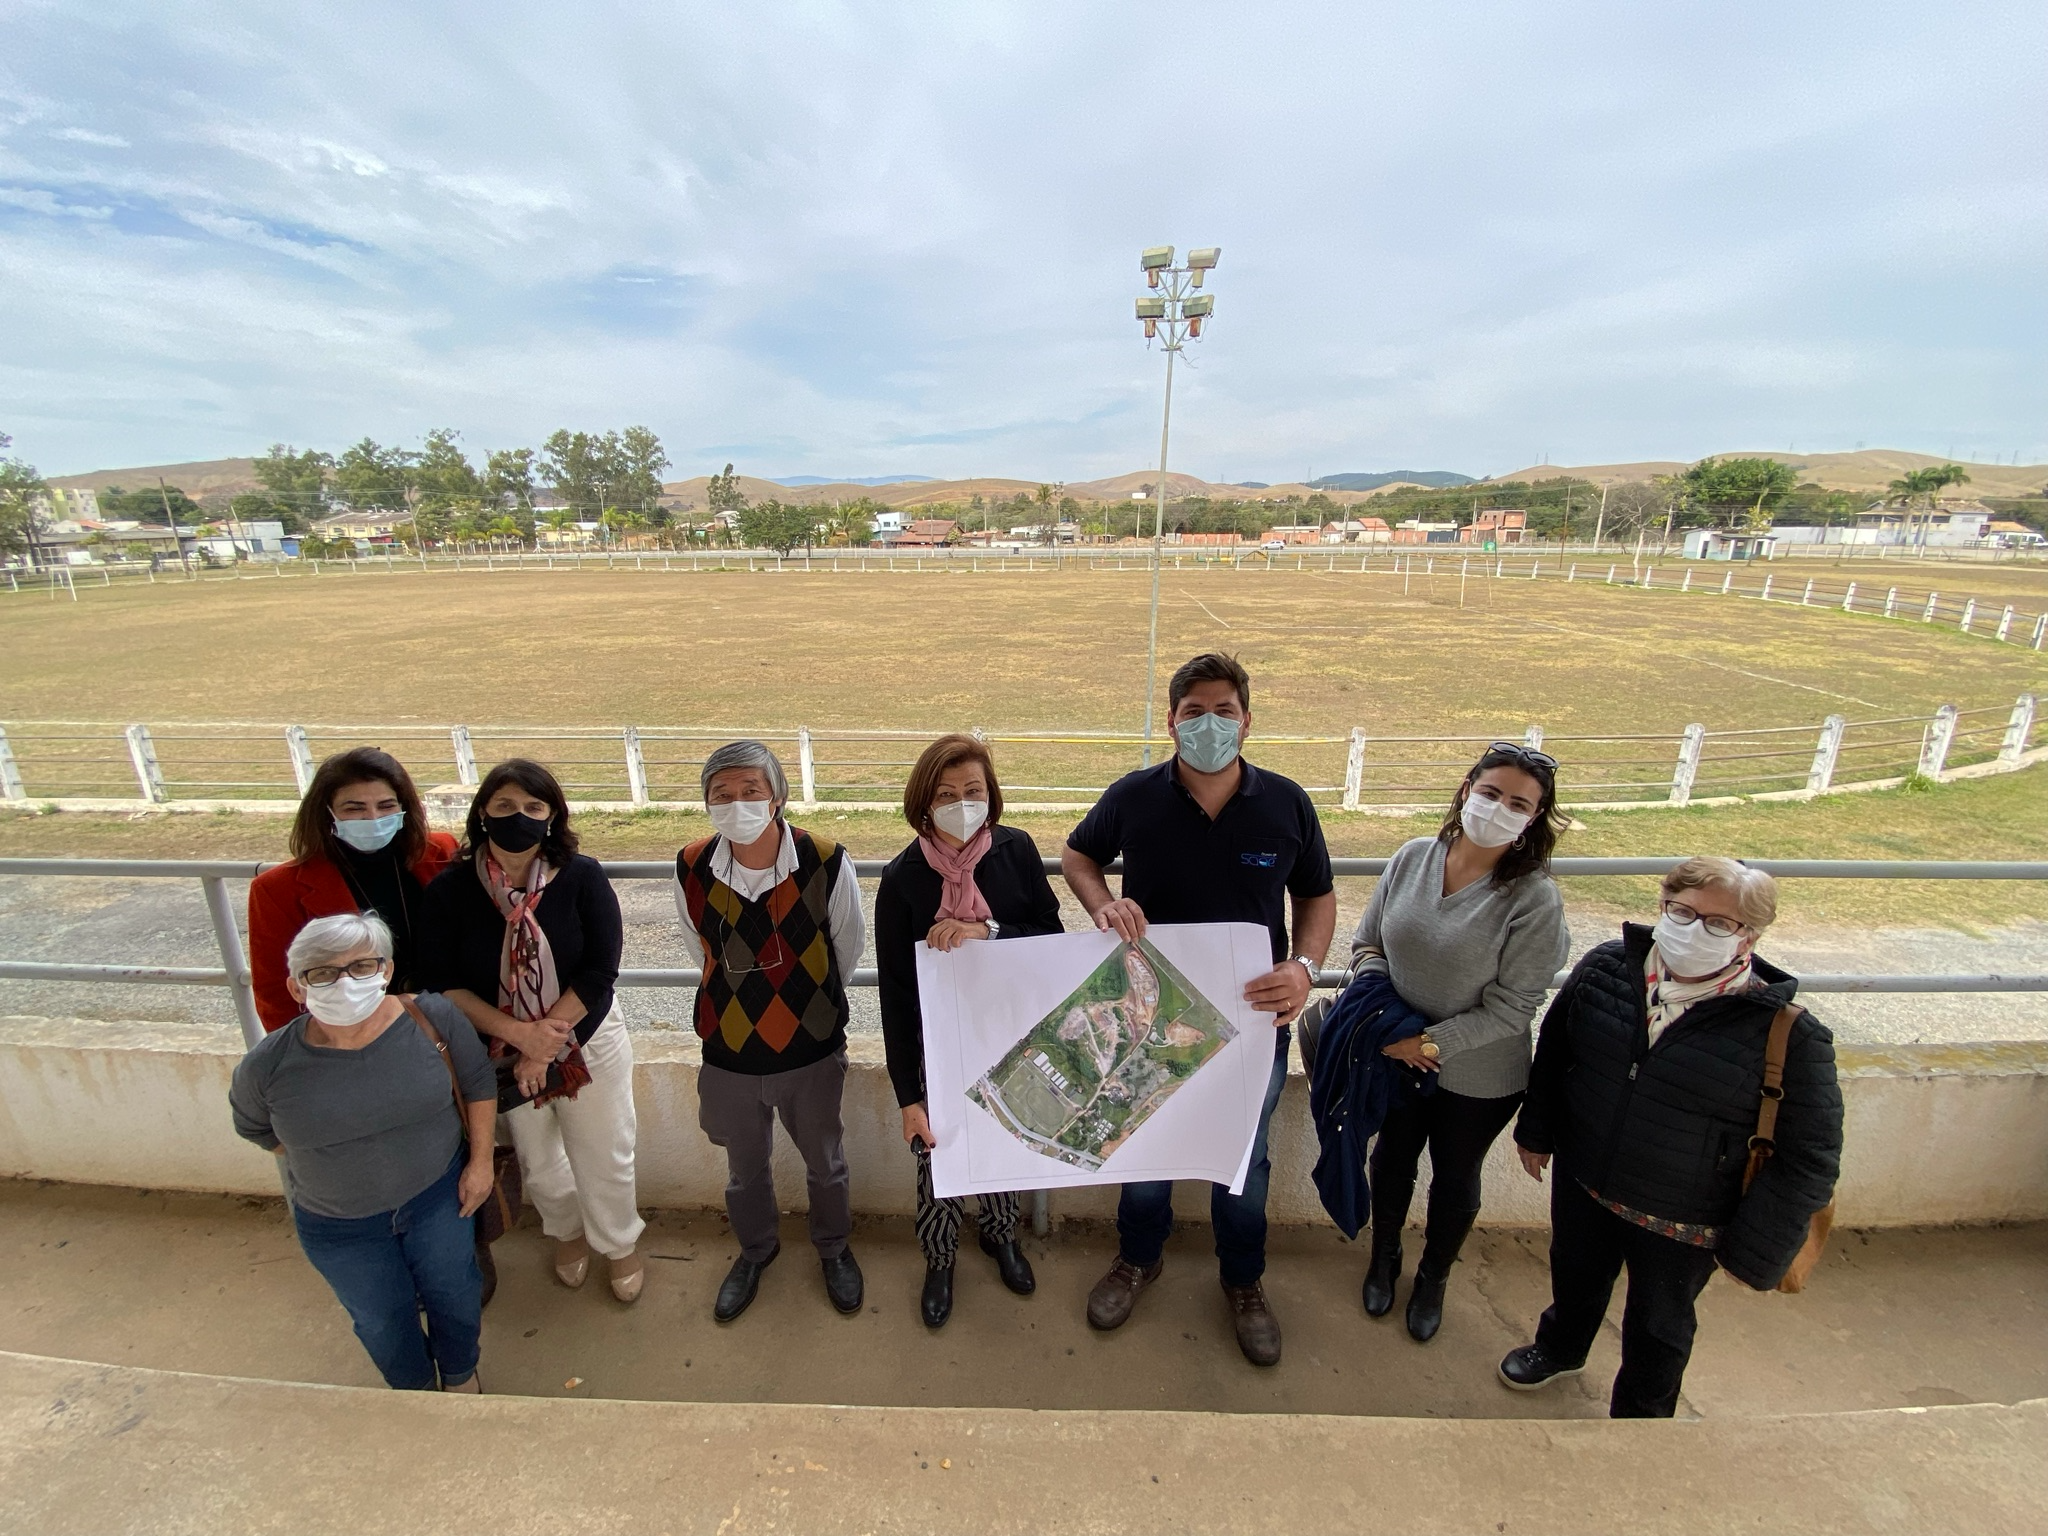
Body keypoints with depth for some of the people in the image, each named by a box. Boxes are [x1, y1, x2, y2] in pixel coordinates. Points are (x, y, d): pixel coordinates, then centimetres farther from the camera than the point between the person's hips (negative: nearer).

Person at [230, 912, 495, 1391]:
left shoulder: (433, 1019, -23)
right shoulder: (269, 1065, -21)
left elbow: (478, 1084, -7)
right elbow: (254, 1126, 2)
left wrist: (481, 1161, -6)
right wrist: (323, 1158, -4)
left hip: (437, 1195, 0)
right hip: (338, 1224, 1)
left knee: (453, 1295, 20)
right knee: (381, 1319, 23)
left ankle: (460, 1374, 53)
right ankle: (414, 1388, 55)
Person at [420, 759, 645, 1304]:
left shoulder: (582, 877, -17)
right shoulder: (449, 890, -13)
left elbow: (599, 973, -17)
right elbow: (445, 986, -11)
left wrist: (546, 1043, -19)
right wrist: (521, 1034, -20)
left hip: (587, 1042, -2)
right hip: (501, 1051, 2)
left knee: (604, 1158, 11)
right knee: (537, 1162, 23)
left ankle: (621, 1243, 41)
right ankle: (568, 1232, 53)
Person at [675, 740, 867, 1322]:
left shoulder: (826, 863, -24)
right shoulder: (691, 869, -16)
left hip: (812, 1049, -1)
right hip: (729, 1050, 2)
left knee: (825, 1162, 22)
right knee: (745, 1169, 25)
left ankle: (834, 1248, 51)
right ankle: (756, 1250, 55)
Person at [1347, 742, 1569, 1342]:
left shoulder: (1534, 898, -22)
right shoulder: (1413, 857, -12)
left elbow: (1510, 1009, -19)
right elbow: (1367, 944, -2)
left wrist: (1430, 1044, -22)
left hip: (1478, 1076, -3)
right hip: (1395, 1059, 3)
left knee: (1455, 1179, 22)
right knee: (1392, 1159, 24)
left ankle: (1433, 1279, 51)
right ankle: (1384, 1259, 53)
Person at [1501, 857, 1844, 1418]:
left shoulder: (1789, 1034, -22)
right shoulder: (1606, 967, -12)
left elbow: (1809, 1157, -14)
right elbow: (1554, 1047, 2)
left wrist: (1754, 1252, -11)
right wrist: (1537, 1130, 7)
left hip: (1681, 1224, -3)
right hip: (1582, 1185, 3)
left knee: (1657, 1329, 22)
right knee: (1574, 1280, 29)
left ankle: (1640, 1415, 51)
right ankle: (1559, 1348, 60)